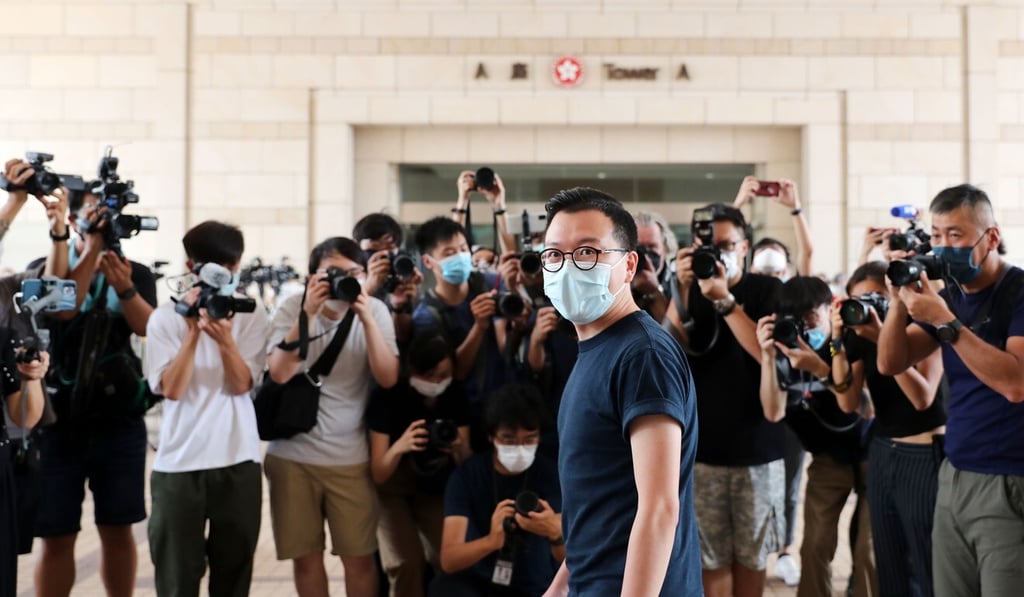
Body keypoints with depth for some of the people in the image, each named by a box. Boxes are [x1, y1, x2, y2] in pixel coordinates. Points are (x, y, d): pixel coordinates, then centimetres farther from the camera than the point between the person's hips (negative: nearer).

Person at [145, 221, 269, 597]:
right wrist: (193, 332, -17)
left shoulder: (251, 316, 2)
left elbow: (242, 385, -7)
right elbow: (171, 389, -9)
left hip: (237, 461, 1)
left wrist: (225, 338, -23)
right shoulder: (166, 316, 0)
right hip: (178, 463, -1)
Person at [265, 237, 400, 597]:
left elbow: (388, 378, -12)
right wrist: (308, 313, -23)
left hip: (351, 456, 0)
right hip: (292, 453, 0)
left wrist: (366, 318, -21)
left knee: (359, 557, 4)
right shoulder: (292, 308, -4)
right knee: (305, 555, 9)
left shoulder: (375, 311, -2)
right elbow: (279, 373, -17)